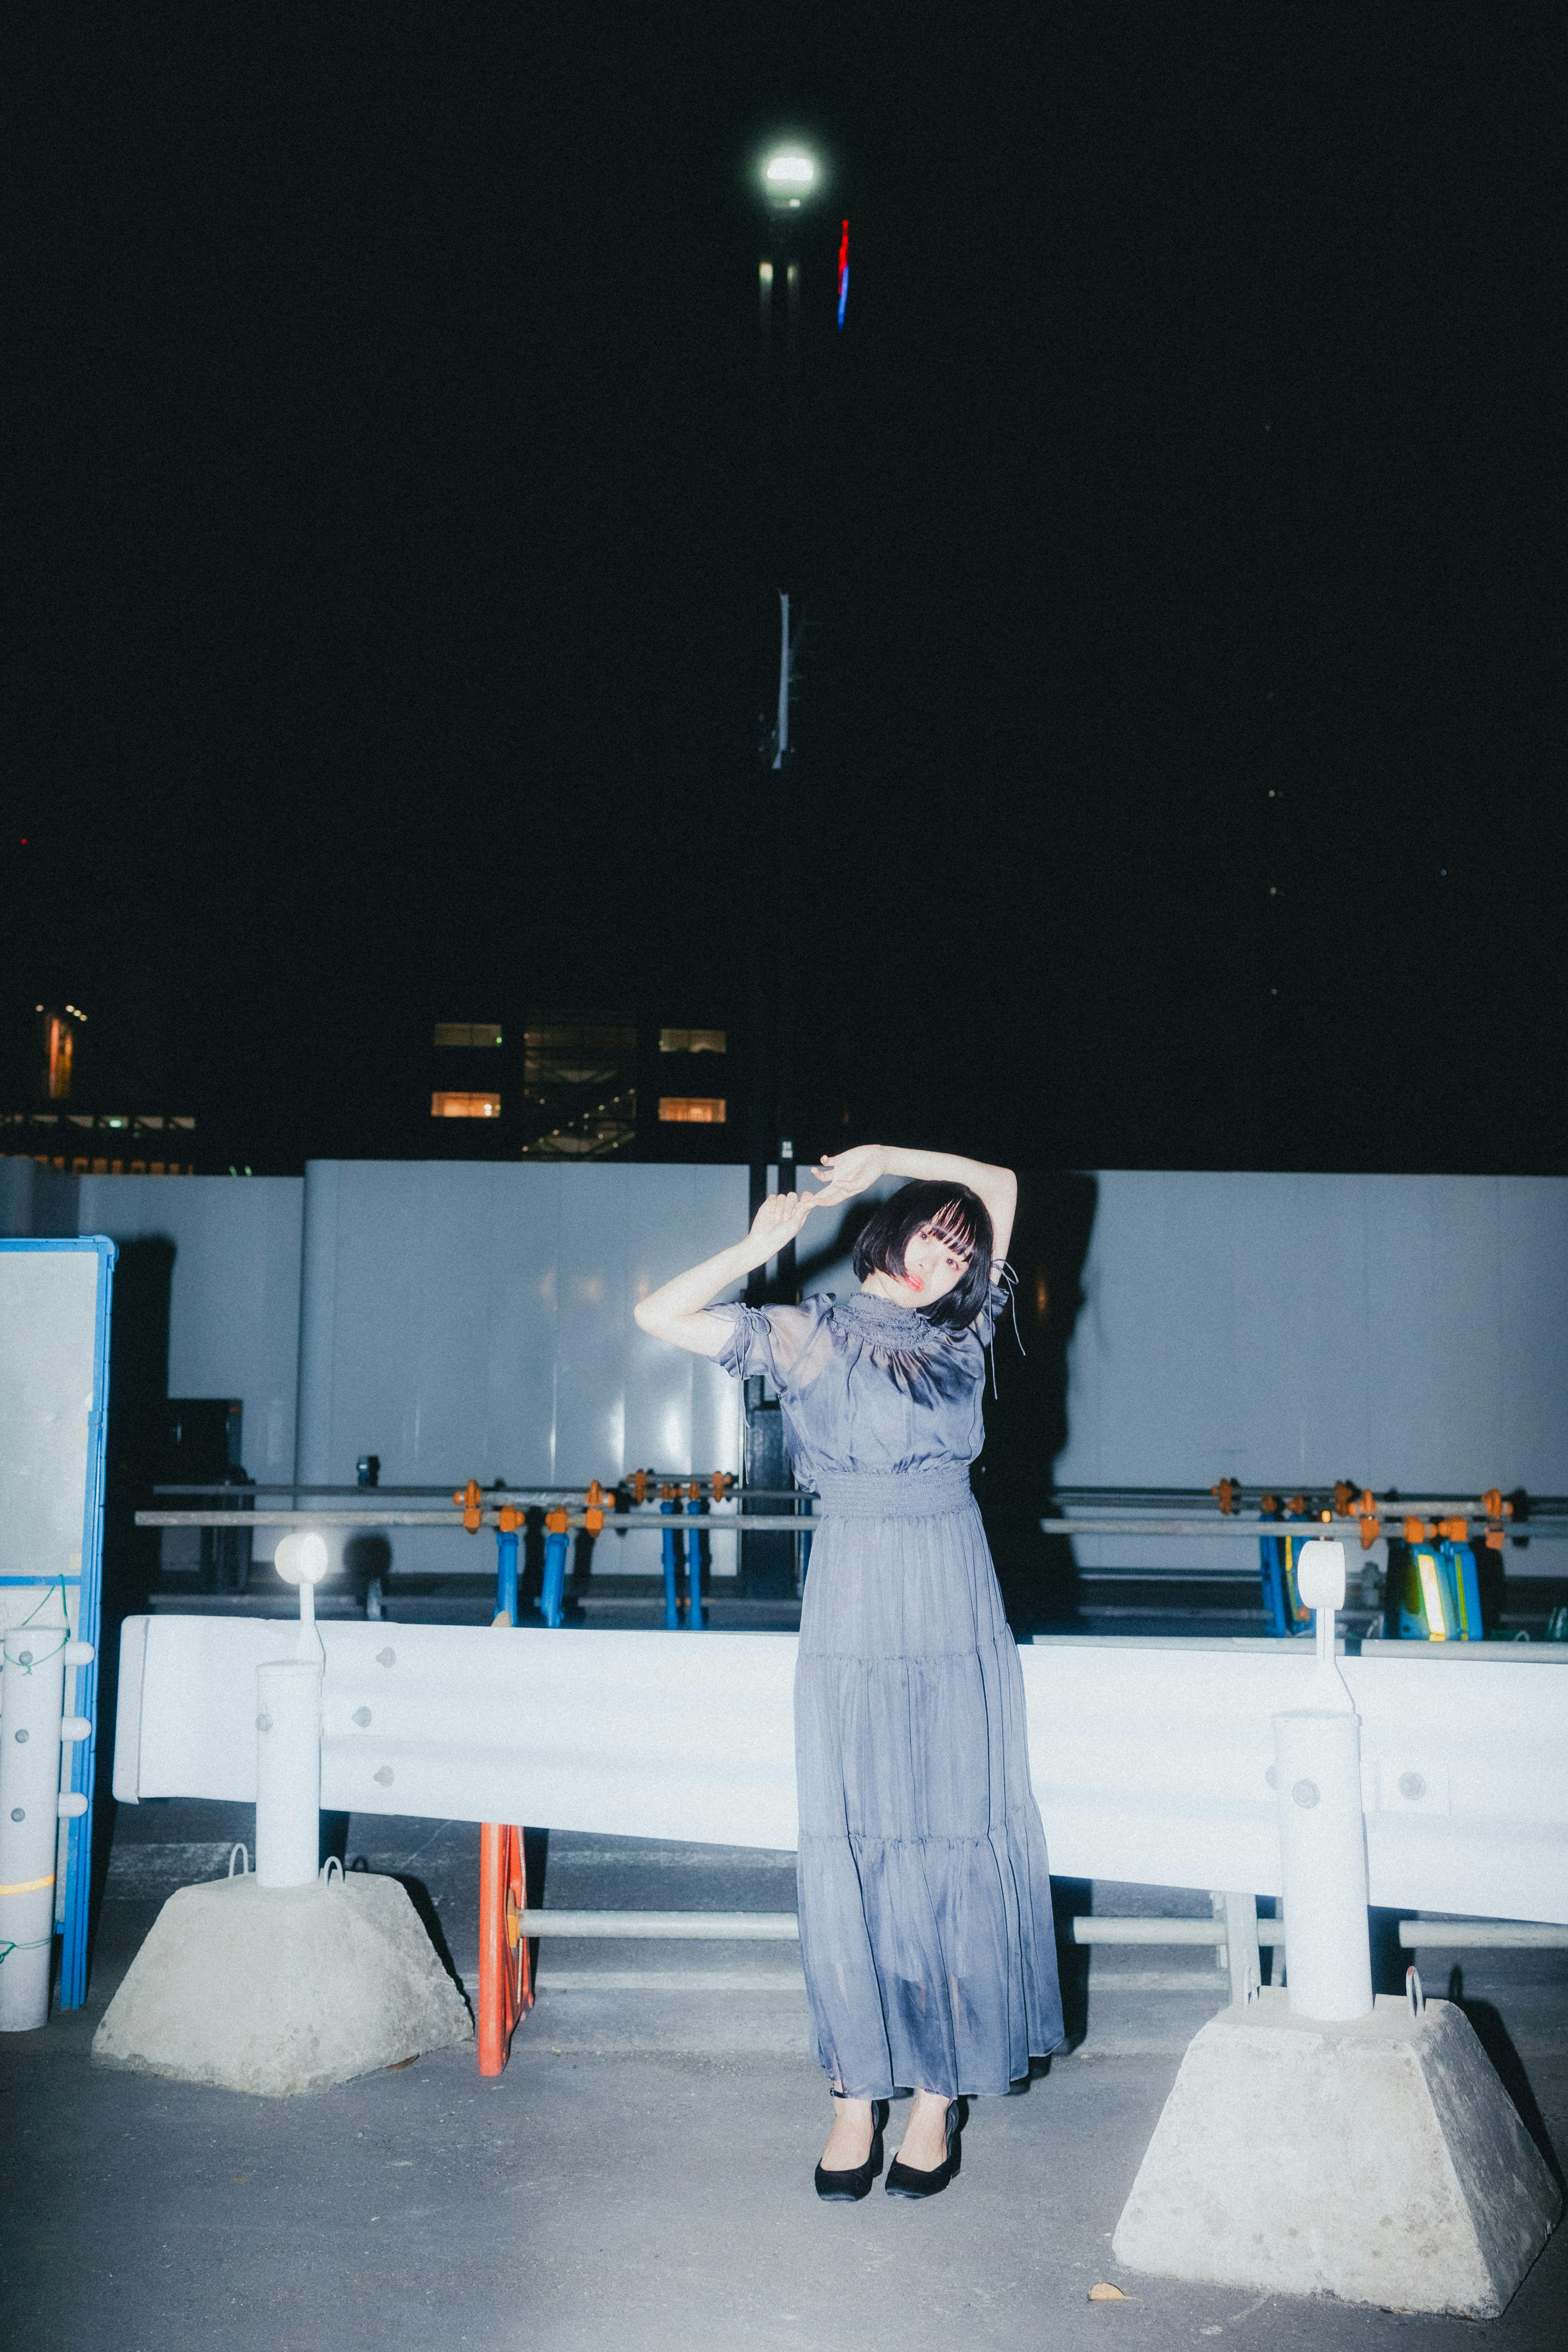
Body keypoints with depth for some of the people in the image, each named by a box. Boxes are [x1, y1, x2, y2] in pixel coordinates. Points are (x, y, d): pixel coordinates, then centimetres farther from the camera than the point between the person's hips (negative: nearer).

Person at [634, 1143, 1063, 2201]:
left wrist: (883, 1156, 15)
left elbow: (1002, 1183, 18)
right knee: (850, 1846, 2)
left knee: (958, 1842, 3)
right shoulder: (807, 1334, 3)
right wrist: (760, 1245, 0)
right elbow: (661, 1316, -2)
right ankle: (860, 2091, 13)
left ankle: (941, 2092, 14)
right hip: (852, 1608, -2)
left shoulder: (964, 1335, 11)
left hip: (956, 1616, 2)